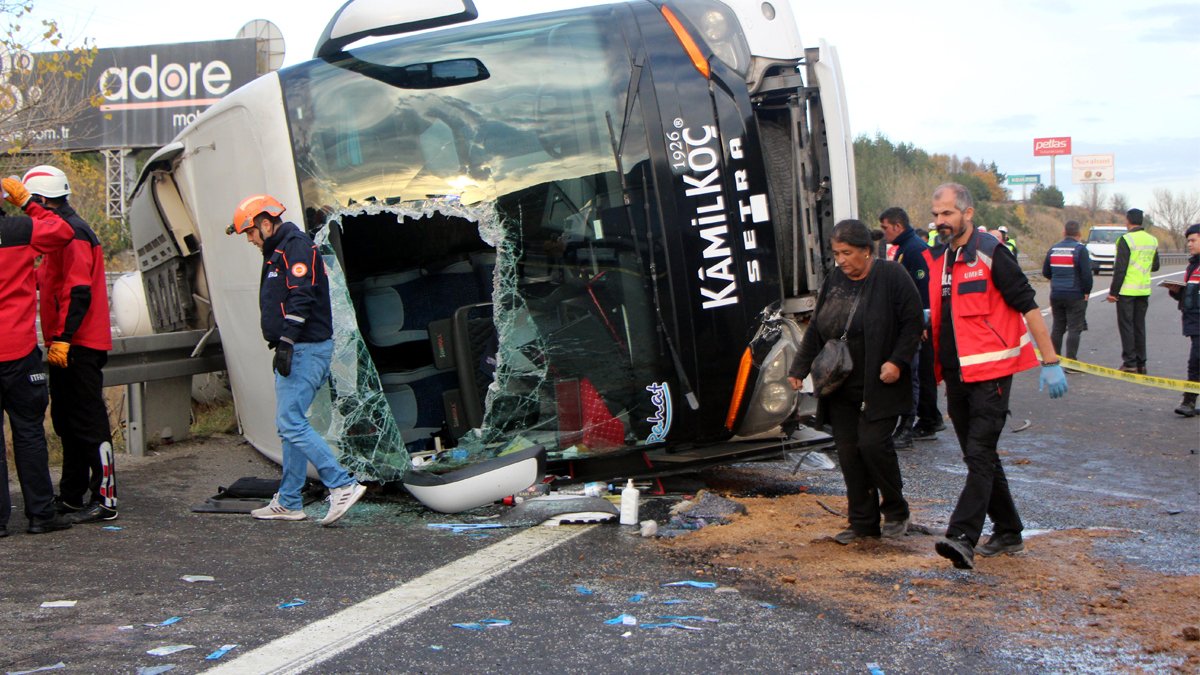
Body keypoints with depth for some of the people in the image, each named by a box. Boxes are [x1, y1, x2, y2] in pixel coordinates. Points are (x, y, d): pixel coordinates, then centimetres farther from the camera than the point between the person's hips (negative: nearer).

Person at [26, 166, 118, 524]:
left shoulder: (72, 232, -14)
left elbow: (79, 292, -22)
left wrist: (63, 338, -25)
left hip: (78, 346, -10)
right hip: (66, 346, 10)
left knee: (88, 422, -7)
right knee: (67, 421, 16)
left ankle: (105, 499, -4)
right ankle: (71, 496, 26)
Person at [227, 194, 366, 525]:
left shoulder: (296, 247, -11)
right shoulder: (277, 252, 21)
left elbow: (301, 298, -22)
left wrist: (286, 343, -25)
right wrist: (282, 346, 21)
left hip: (305, 349, -11)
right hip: (296, 350, 11)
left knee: (291, 423, -15)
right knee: (290, 424, 11)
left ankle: (343, 485, -15)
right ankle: (288, 502, 15)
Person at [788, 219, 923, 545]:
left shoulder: (892, 277, -6)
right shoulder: (834, 280, 11)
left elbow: (912, 323, -7)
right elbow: (815, 329, 16)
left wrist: (897, 361, -17)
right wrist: (800, 367, 10)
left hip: (879, 386, -6)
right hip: (841, 387, 6)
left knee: (872, 443, -14)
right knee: (848, 452, 4)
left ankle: (896, 511, 9)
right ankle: (863, 522, 13)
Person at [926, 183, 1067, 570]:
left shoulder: (991, 254, -10)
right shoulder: (940, 260, 12)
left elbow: (1028, 306, -12)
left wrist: (1050, 362, -15)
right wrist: (925, 321, 4)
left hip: (991, 372, -8)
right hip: (956, 374, 8)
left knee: (980, 455, -13)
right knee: (978, 456, 13)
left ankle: (962, 538, -21)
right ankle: (1007, 532, 25)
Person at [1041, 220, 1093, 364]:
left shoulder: (1053, 249, 5)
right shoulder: (1080, 249, -12)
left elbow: (1045, 272, 12)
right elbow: (1086, 273, -16)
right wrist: (1086, 291, -3)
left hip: (1056, 294, 5)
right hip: (1075, 295, -5)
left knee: (1058, 327, 14)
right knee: (1074, 329, -1)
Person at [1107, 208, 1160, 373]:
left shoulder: (1126, 240, -13)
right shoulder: (1152, 240, 7)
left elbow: (1120, 268, -16)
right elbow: (1155, 267, 15)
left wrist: (1113, 291, -12)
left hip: (1126, 291, -6)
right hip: (1144, 291, 6)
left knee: (1126, 326, 0)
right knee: (1140, 326, 13)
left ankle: (1130, 363, -3)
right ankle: (1141, 363, 14)